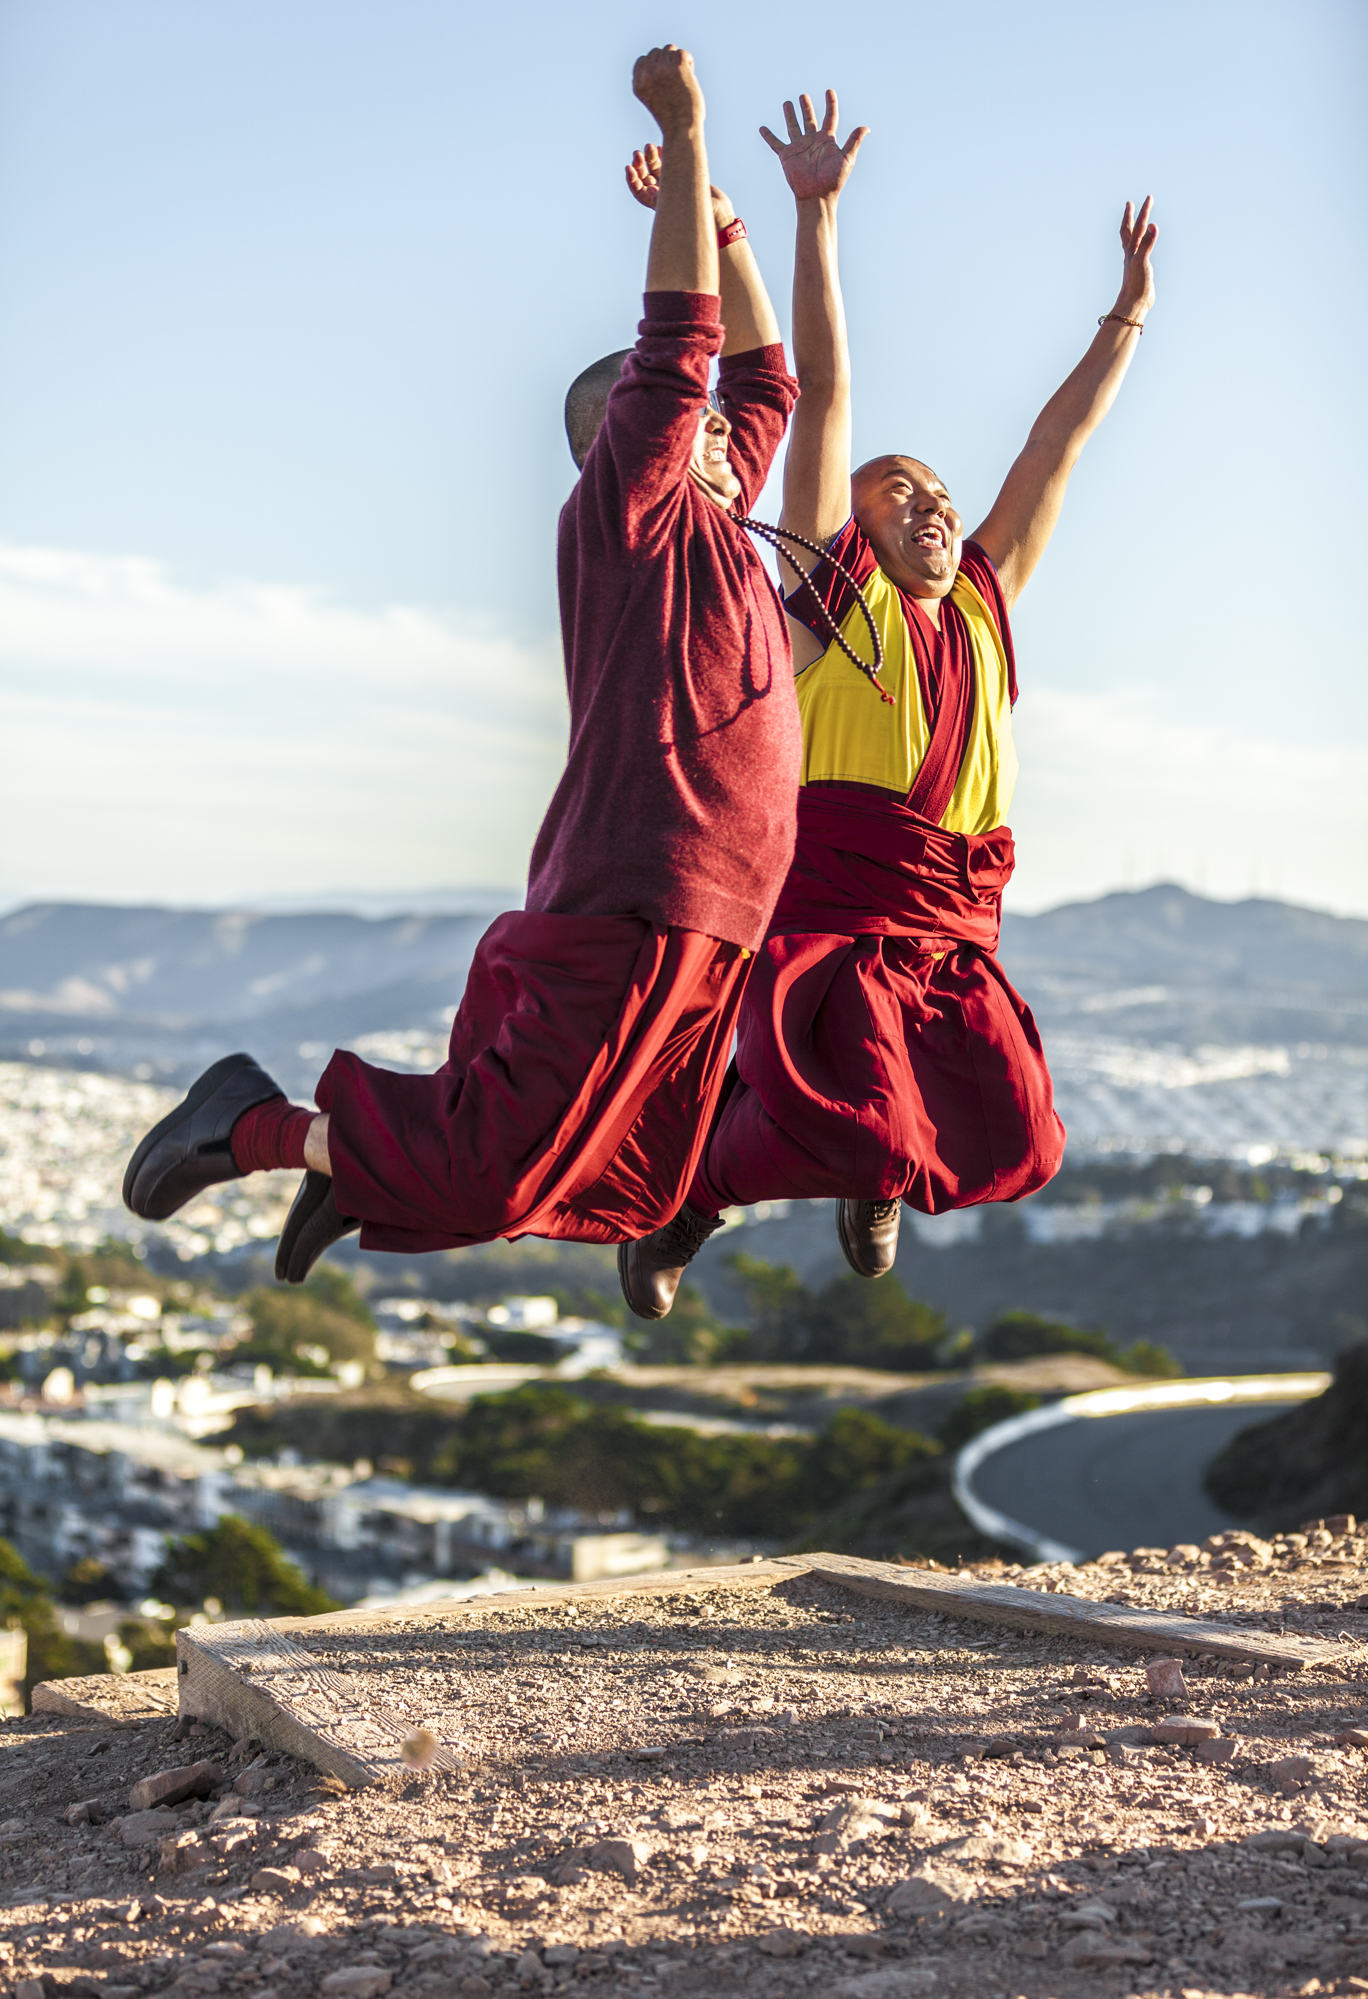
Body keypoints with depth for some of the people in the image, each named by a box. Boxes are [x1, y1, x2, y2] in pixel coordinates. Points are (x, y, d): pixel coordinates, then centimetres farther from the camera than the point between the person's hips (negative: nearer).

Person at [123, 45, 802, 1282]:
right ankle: (260, 1121, 6)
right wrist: (684, 133, -6)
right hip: (635, 912, -10)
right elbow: (679, 338, -10)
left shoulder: (712, 529, 21)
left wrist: (724, 229, 26)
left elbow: (765, 378, 31)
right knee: (483, 1190, -12)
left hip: (705, 928, 10)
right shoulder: (624, 507, -2)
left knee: (630, 1196, 12)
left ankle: (370, 1159, 21)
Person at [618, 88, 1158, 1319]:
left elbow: (1061, 440, 25)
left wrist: (1130, 313, 29)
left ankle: (872, 1171, 21)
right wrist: (816, 213, 2)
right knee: (853, 1137, -27)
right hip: (819, 925, -5)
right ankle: (703, 1186, 7)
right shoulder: (832, 591, 8)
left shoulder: (984, 603, 19)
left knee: (1010, 1150, -15)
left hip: (950, 948, 5)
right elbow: (824, 394, 4)